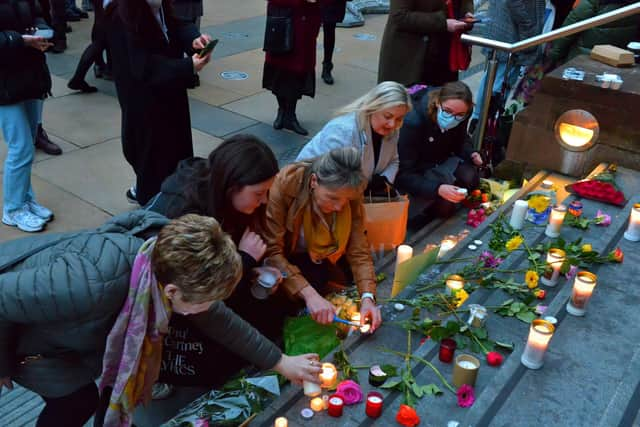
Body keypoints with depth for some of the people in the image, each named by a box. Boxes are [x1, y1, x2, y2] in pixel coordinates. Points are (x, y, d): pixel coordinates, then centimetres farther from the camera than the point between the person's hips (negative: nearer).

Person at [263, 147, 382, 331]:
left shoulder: (348, 192, -22)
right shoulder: (284, 185, -34)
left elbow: (358, 248, -19)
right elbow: (271, 251, -35)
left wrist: (367, 296, -33)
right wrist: (309, 294, -44)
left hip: (320, 255, 4)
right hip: (286, 255, -4)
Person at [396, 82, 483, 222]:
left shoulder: (459, 117, -16)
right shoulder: (413, 122, -32)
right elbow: (403, 174, -31)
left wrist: (471, 154, -16)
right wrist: (437, 189, -46)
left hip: (441, 162, 5)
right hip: (415, 173, -5)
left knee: (470, 178, -23)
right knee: (444, 206, -25)